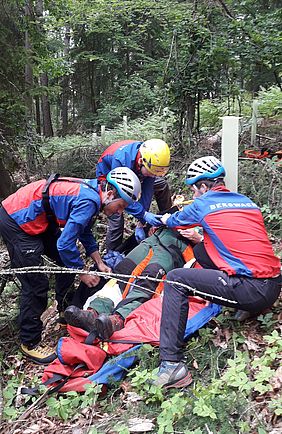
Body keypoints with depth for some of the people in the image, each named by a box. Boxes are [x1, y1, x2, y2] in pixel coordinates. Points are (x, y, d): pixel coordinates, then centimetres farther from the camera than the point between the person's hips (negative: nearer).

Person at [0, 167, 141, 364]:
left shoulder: (91, 192, 3)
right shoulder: (89, 201, -25)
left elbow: (85, 232, 16)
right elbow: (65, 244, -25)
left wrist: (100, 263, 11)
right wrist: (84, 273, -10)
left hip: (38, 220, 10)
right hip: (16, 222, -10)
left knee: (68, 263, 15)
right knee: (36, 285, -7)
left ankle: (66, 311, 34)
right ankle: (30, 343, 9)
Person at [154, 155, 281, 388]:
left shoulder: (202, 205, 0)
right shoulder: (248, 202, 17)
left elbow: (175, 221, 21)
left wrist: (166, 220, 44)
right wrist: (201, 237, 41)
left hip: (250, 290, -8)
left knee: (175, 279, -4)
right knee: (202, 251, 23)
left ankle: (172, 364, -9)